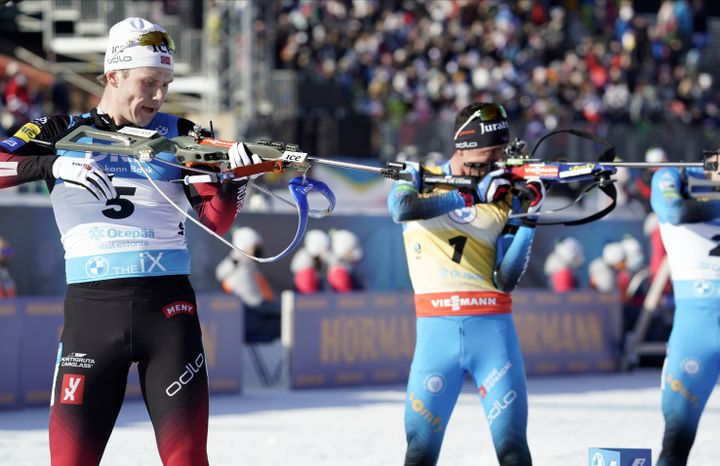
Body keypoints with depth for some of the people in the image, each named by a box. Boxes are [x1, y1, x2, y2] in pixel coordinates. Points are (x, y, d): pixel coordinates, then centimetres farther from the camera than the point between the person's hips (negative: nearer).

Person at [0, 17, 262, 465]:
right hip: (91, 306, -1)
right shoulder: (62, 132, 6)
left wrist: (234, 176, -14)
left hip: (169, 306, 1)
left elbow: (215, 220, 5)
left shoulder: (179, 135, 9)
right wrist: (51, 165, -23)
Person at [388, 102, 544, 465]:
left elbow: (506, 280, -2)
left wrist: (528, 219, -11)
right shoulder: (421, 178, 5)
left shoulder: (505, 199, 6)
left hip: (492, 329, 1)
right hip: (436, 329, -1)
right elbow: (402, 208, -20)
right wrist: (473, 194, -19)